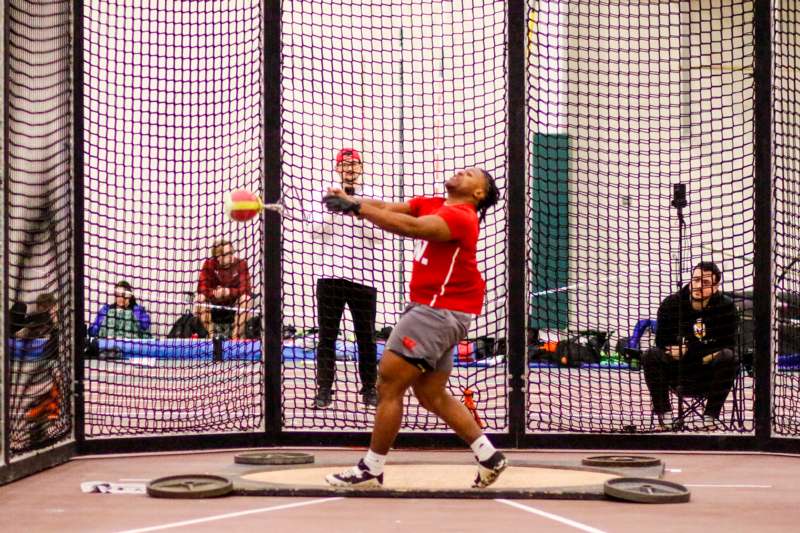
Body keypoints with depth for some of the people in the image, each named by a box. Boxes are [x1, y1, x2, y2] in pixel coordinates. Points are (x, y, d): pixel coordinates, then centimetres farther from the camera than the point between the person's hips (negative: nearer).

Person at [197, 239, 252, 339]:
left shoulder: (241, 264, -14)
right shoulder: (209, 264, -12)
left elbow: (246, 290, -21)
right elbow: (201, 289, -19)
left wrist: (229, 292, -38)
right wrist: (214, 293, -39)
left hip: (233, 307, -1)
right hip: (214, 305, 1)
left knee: (245, 298, -28)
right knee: (201, 298, -26)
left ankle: (236, 337, -23)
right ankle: (211, 335, -16)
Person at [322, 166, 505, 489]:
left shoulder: (460, 217, -15)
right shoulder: (431, 205, 12)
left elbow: (410, 226, -29)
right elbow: (385, 208, 1)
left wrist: (357, 207, -30)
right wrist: (350, 201, -17)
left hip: (440, 312, -9)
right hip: (431, 308, 9)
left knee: (388, 384, -8)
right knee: (432, 395, 13)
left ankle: (371, 470, 1)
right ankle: (488, 456, 20)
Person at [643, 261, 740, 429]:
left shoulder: (726, 307, -7)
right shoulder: (671, 304, -5)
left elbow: (727, 347, -12)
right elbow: (662, 344, -9)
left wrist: (689, 350, -20)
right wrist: (703, 352, -21)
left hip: (709, 378, 0)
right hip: (678, 376, 0)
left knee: (728, 357, -29)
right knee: (651, 355, -25)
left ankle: (710, 416, -17)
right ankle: (664, 414, -13)